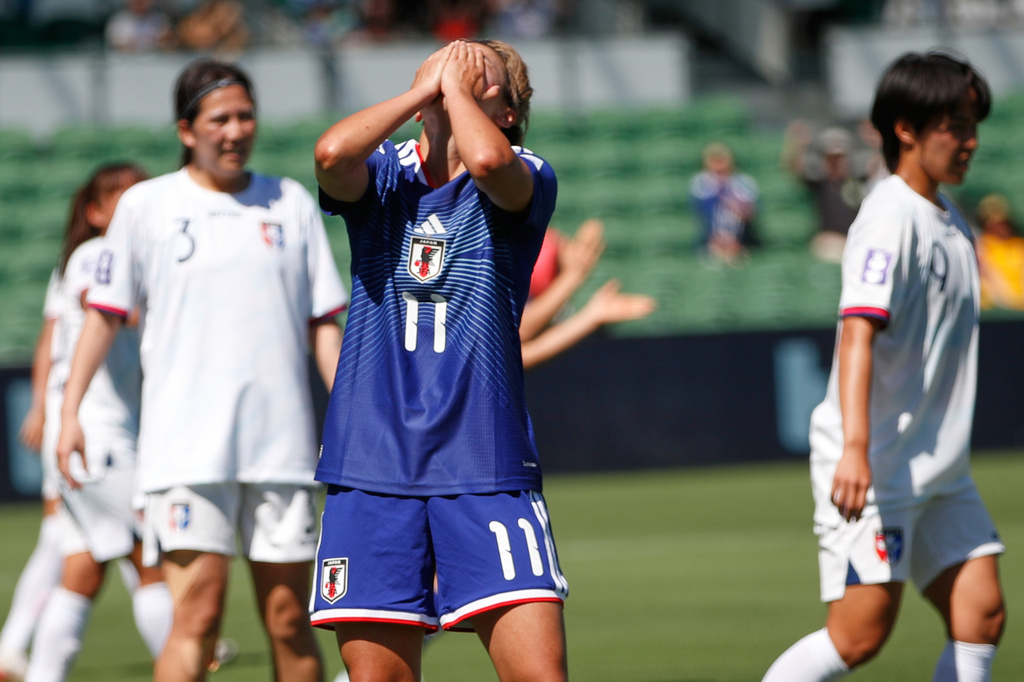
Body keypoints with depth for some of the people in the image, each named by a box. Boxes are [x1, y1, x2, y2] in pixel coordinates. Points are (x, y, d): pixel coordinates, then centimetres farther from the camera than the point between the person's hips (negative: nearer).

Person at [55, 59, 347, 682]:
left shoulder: (293, 204, 10)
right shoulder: (146, 205, 4)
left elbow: (323, 322, 11)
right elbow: (106, 314, 10)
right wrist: (70, 409, 2)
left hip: (282, 444, 3)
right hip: (187, 447, -2)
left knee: (290, 618, 4)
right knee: (198, 614, -13)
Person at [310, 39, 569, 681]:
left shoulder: (526, 181, 2)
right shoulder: (381, 176, 9)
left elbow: (487, 160, -23)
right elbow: (332, 153, -16)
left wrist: (455, 83, -5)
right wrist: (422, 88, -4)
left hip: (486, 468, -2)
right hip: (371, 469, 2)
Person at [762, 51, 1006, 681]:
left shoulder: (948, 220, 14)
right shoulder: (891, 218, -14)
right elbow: (858, 331, -27)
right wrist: (856, 446, -38)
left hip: (938, 468, 9)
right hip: (875, 466, -9)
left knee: (981, 614, -2)